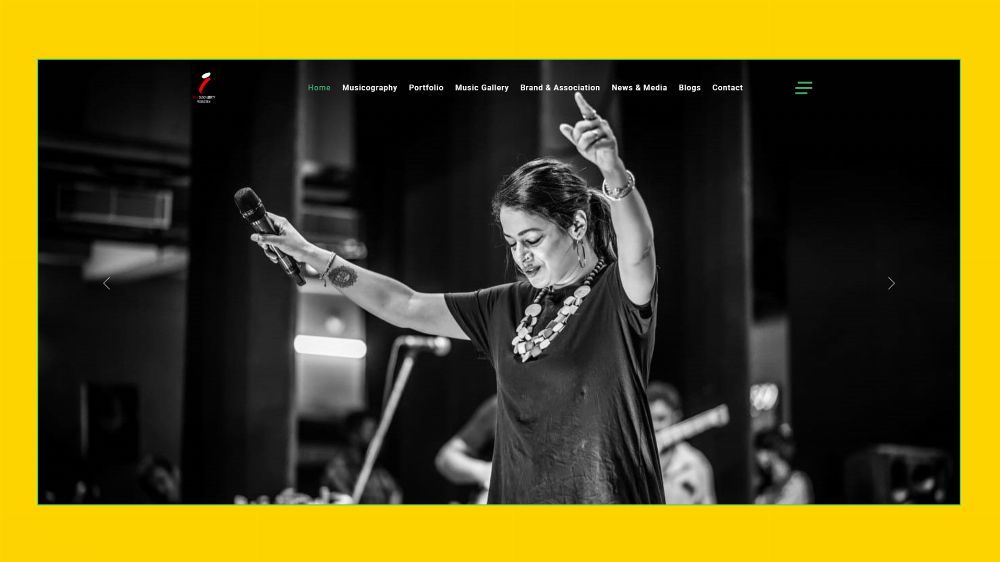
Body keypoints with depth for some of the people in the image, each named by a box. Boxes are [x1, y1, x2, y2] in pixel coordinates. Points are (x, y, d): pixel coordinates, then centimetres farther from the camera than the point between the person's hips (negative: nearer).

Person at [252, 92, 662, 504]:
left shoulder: (618, 293, -8)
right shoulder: (508, 307, 8)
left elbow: (638, 250, -31)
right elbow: (403, 306, 12)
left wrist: (614, 172, -49)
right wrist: (311, 255, 9)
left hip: (605, 497, -5)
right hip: (516, 494, 6)